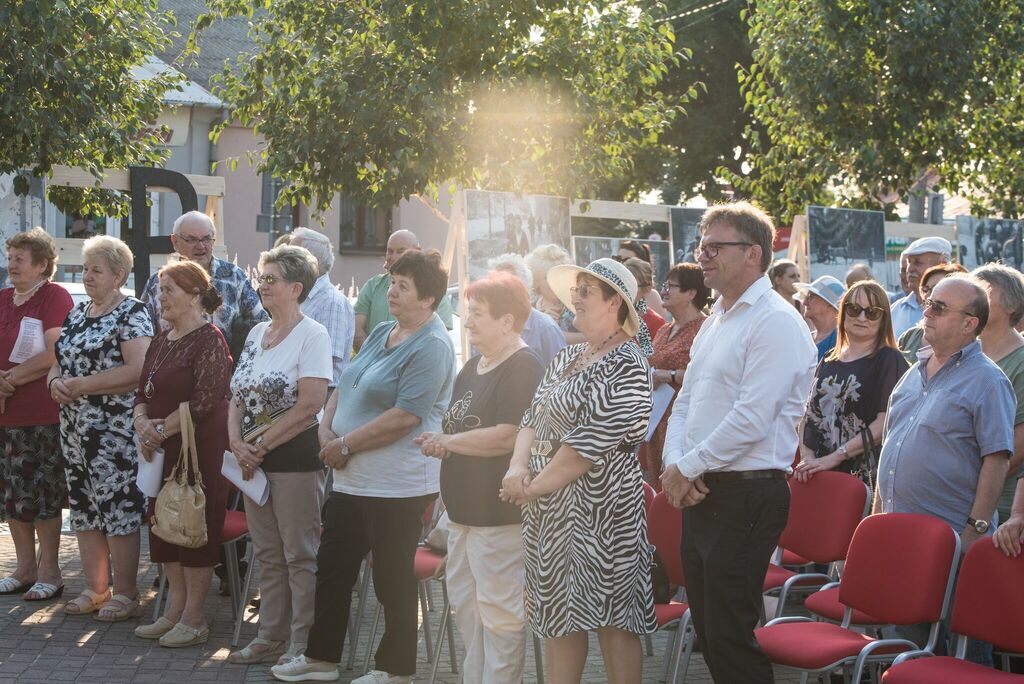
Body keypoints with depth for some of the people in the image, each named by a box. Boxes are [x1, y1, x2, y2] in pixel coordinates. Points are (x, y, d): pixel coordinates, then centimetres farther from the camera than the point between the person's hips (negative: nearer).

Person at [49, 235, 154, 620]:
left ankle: (125, 593, 4)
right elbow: (59, 363, 20)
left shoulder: (132, 314, -9)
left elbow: (136, 371, -20)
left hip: (114, 431, -8)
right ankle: (95, 588, 21)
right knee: (84, 505, 11)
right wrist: (55, 382, -4)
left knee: (118, 507, -5)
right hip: (75, 428, 8)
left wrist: (81, 385, -18)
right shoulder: (76, 314, 16)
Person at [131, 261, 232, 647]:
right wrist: (141, 420, -7)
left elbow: (205, 399, -19)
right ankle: (174, 610, 22)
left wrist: (161, 430, -16)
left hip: (199, 450, -8)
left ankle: (194, 619, 5)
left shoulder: (209, 340, -12)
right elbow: (143, 391, 14)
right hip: (162, 451, 8)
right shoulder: (161, 341, 14)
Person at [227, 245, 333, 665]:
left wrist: (260, 444, -15)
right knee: (267, 555, 14)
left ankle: (302, 647, 5)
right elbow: (238, 396, 13)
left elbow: (309, 406, -18)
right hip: (254, 459, 8)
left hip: (295, 458, -8)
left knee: (300, 557, -1)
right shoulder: (257, 334, 14)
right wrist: (237, 444, -4)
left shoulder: (312, 335, -10)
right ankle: (271, 638, 23)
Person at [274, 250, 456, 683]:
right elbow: (345, 387, 16)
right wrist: (327, 429, -2)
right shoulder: (381, 334, 12)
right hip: (352, 478, 9)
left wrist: (346, 444, -17)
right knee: (333, 566, 14)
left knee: (393, 579, 4)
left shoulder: (431, 347, -16)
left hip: (397, 484, -9)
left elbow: (404, 417, -23)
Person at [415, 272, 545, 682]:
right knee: (463, 601, 17)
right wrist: (440, 442, 3)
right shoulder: (473, 368, 15)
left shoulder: (522, 369, -15)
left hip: (499, 513, -10)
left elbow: (508, 436, -25)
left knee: (498, 609, -3)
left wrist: (449, 441, -13)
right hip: (464, 507, 10)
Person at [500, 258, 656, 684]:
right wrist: (518, 468, -5)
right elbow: (532, 419, 15)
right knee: (557, 614, 12)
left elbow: (590, 444, -17)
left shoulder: (626, 367, -11)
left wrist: (534, 486, -13)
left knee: (612, 615, -4)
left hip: (600, 506, -9)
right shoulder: (565, 360, 16)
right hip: (547, 507, 9)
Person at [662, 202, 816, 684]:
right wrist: (674, 464, -1)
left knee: (729, 636, -7)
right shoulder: (715, 320, 17)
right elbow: (685, 402, 18)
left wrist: (687, 468, -11)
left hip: (746, 494, -9)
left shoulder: (776, 323, -13)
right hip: (698, 494, 9)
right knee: (707, 631, 14)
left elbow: (750, 421, -20)